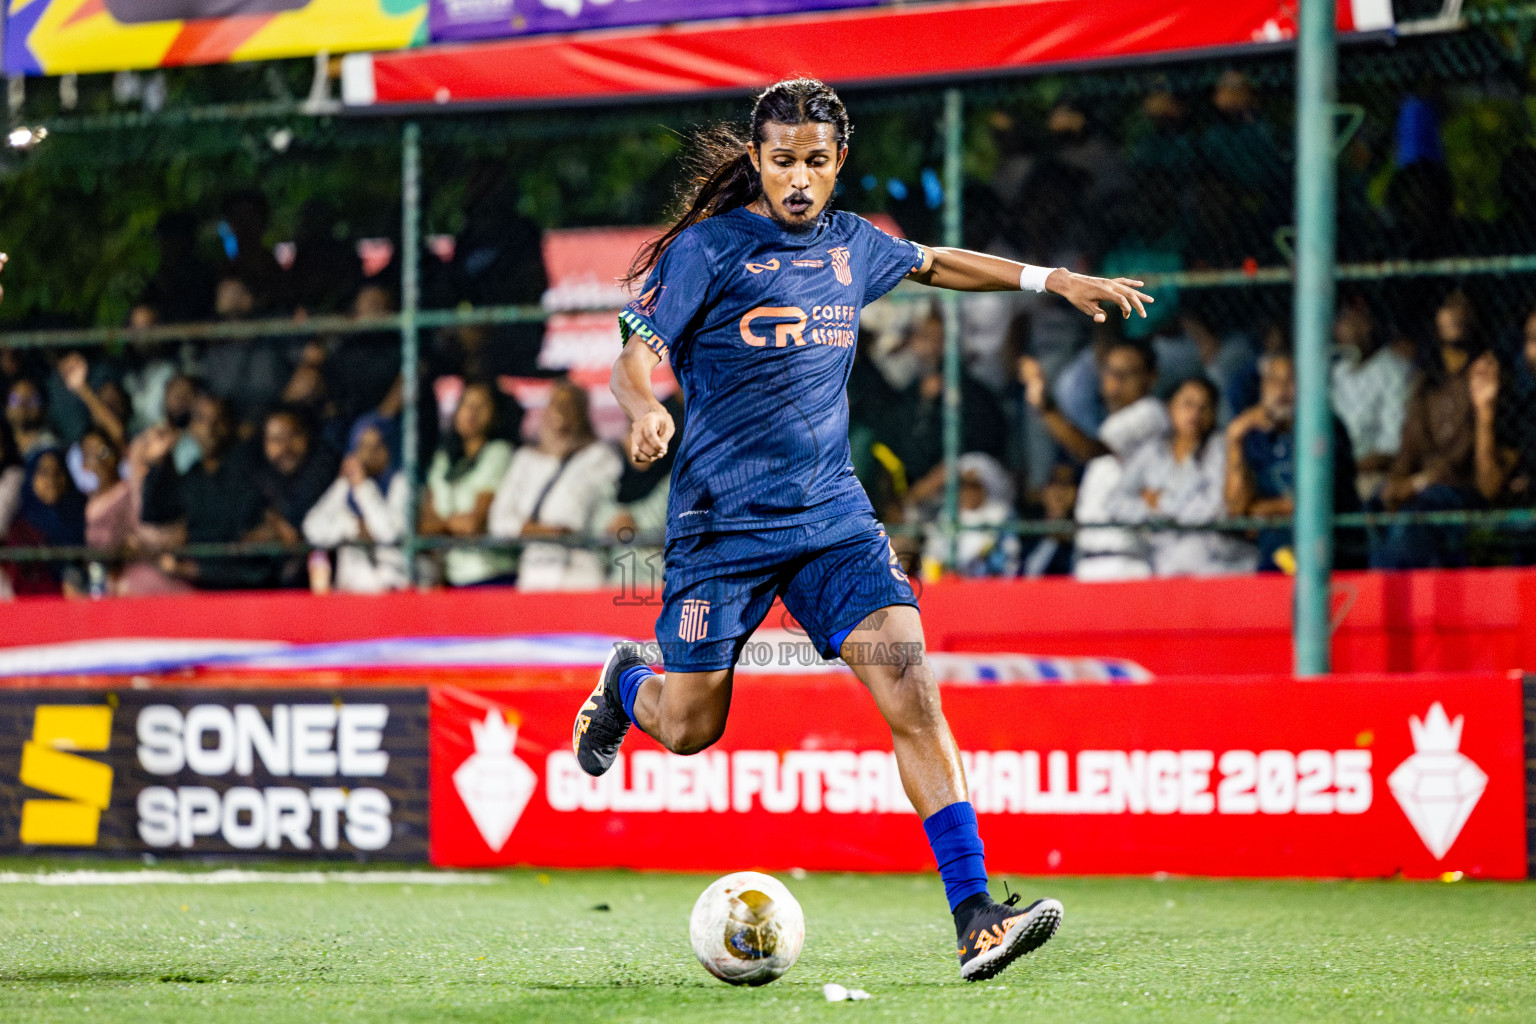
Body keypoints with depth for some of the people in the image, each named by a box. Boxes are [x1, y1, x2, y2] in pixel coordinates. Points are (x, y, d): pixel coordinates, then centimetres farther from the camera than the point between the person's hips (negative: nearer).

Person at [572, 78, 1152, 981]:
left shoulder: (850, 246, 10)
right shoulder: (707, 249, -6)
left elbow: (936, 264, 30)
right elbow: (636, 358, -12)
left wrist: (1052, 279, 26)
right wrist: (646, 410, -34)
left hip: (833, 514, 3)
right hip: (724, 521, -3)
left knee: (911, 688, -15)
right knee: (689, 727, 4)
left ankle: (975, 918, -20)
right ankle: (625, 684, 43)